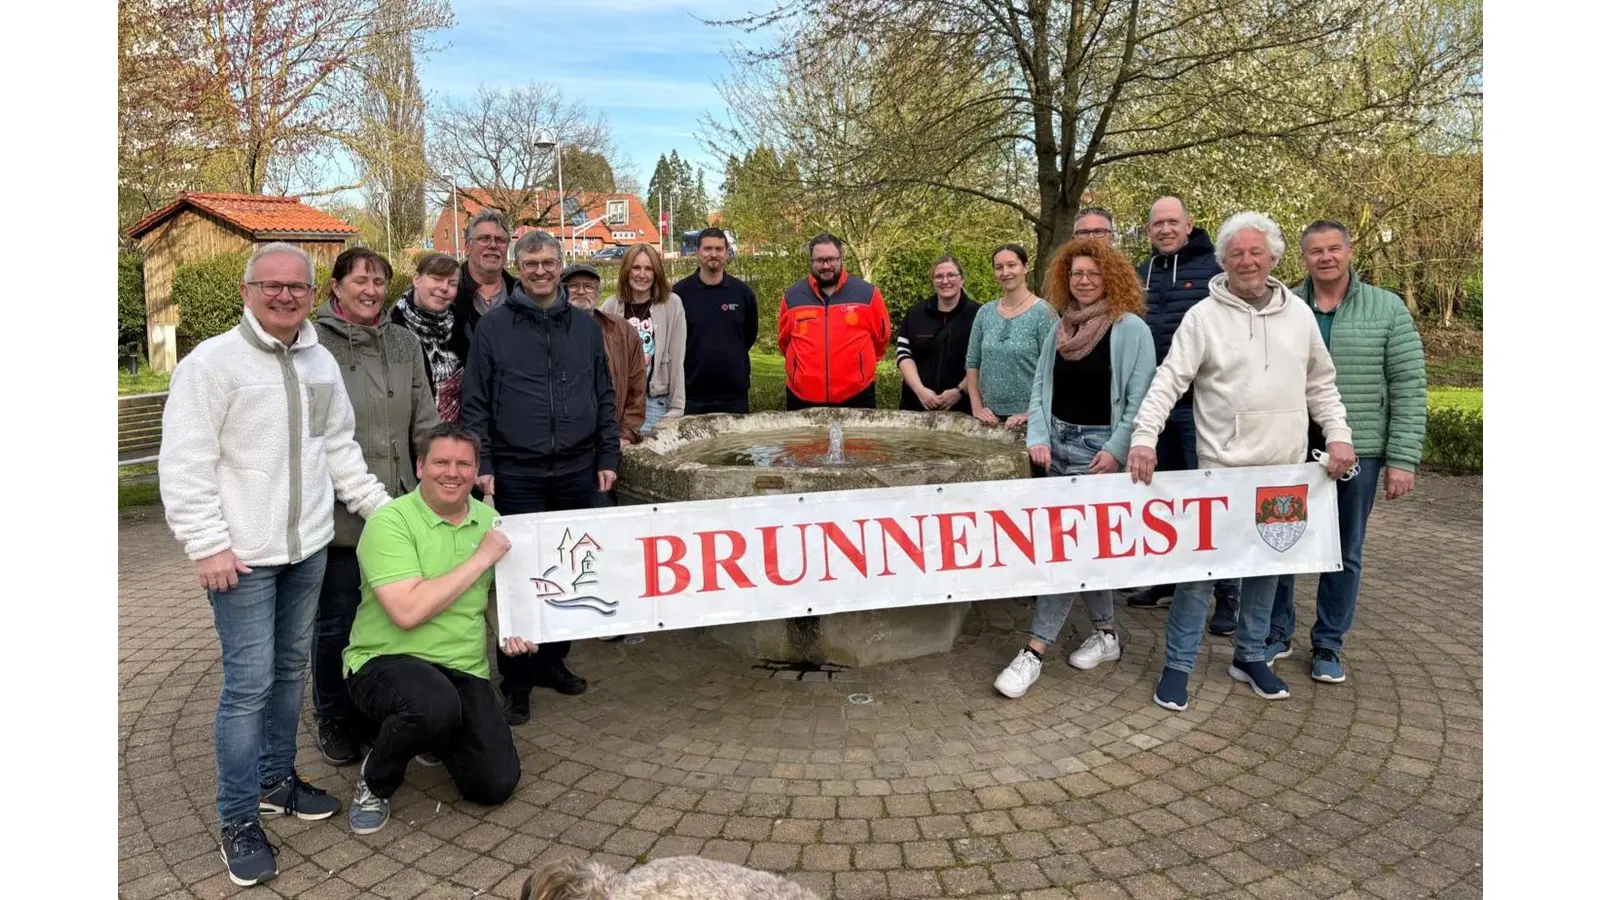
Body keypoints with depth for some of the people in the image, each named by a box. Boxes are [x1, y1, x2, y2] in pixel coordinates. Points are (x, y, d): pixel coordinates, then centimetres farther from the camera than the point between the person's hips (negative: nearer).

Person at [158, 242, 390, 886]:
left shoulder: (320, 362, 9)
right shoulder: (212, 362, -11)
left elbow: (339, 449, 17)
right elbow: (186, 464, -13)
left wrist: (382, 507, 12)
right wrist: (208, 544, -17)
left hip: (308, 547, 7)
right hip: (243, 555, -6)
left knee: (291, 668, 16)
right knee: (249, 682, -4)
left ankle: (276, 779, 33)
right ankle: (239, 821, 10)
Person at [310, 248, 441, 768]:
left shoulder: (404, 344, 10)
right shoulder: (312, 344, -6)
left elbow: (425, 423, 12)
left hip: (398, 508, 5)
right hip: (339, 512, -4)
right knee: (337, 620, 9)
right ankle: (334, 720, 28)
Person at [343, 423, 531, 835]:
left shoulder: (489, 520, 6)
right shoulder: (389, 521, -14)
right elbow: (407, 611, -26)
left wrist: (511, 630, -2)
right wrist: (481, 558, -21)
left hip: (464, 669, 6)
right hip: (387, 661, -5)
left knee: (496, 785, -6)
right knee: (436, 705, -40)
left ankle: (435, 734, 27)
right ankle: (375, 783, -6)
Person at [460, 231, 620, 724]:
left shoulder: (585, 326, 10)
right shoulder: (493, 326, 1)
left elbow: (604, 397, 12)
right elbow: (475, 403, 0)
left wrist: (608, 457, 6)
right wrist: (482, 464, -7)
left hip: (577, 470, 3)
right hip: (517, 474, -3)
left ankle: (553, 661, 26)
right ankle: (517, 680, 13)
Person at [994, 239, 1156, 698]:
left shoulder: (1131, 329, -8)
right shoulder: (1060, 328, 10)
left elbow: (1141, 397, -11)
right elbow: (1040, 386, 11)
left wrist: (1116, 450, -19)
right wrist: (1038, 437, -3)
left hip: (1100, 446, -6)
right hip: (1058, 442, 7)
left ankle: (1035, 650, -7)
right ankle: (1106, 633, 27)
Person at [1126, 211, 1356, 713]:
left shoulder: (1299, 314, 8)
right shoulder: (1204, 316, -5)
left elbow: (1320, 385, 14)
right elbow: (1169, 381, -11)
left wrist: (1338, 435, 3)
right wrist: (1144, 436, -23)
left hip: (1284, 470, 4)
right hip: (1221, 469, -4)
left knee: (1267, 566, 13)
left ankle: (1250, 658, 29)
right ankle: (1178, 665, 9)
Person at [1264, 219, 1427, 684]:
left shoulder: (1388, 310, 0)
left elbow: (1409, 389, -3)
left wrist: (1402, 459, -8)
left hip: (1357, 453, 0)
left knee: (1344, 553, 10)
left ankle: (1329, 645, 25)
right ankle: (1275, 633, 26)